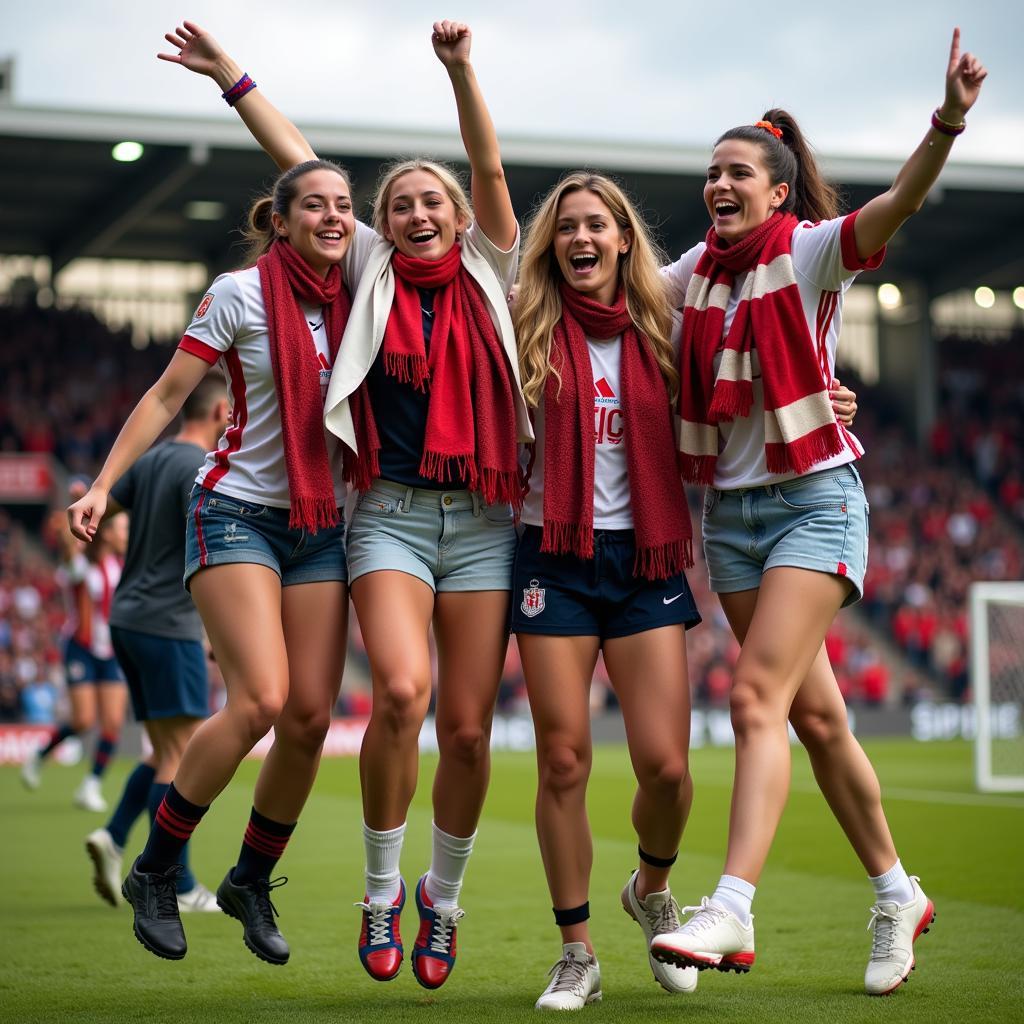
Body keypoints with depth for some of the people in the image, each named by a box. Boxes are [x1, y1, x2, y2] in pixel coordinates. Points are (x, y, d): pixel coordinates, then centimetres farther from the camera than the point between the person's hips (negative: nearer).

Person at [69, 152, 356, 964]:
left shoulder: (353, 300, 6)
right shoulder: (241, 294, -7)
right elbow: (168, 395, -4)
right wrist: (103, 484, -9)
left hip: (321, 526, 5)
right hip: (237, 513, -5)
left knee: (311, 717, -3)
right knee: (261, 699, -20)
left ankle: (252, 883, 17)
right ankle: (155, 872, -3)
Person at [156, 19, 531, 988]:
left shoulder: (488, 272, 10)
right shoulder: (373, 272, 10)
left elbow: (491, 169, -3)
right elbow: (302, 169, 9)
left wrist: (461, 70, -17)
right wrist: (231, 77, 8)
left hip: (482, 522, 1)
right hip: (390, 514, -1)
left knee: (468, 728, -2)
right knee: (401, 691, -22)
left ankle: (442, 897, 20)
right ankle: (381, 891, -3)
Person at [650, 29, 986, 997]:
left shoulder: (810, 253, -6)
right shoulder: (694, 271, 9)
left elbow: (896, 203, -25)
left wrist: (947, 121, -40)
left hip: (814, 500, -6)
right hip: (728, 509, 6)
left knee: (757, 697, -18)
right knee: (814, 714, 9)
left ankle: (731, 911, -21)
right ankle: (896, 896, 22)